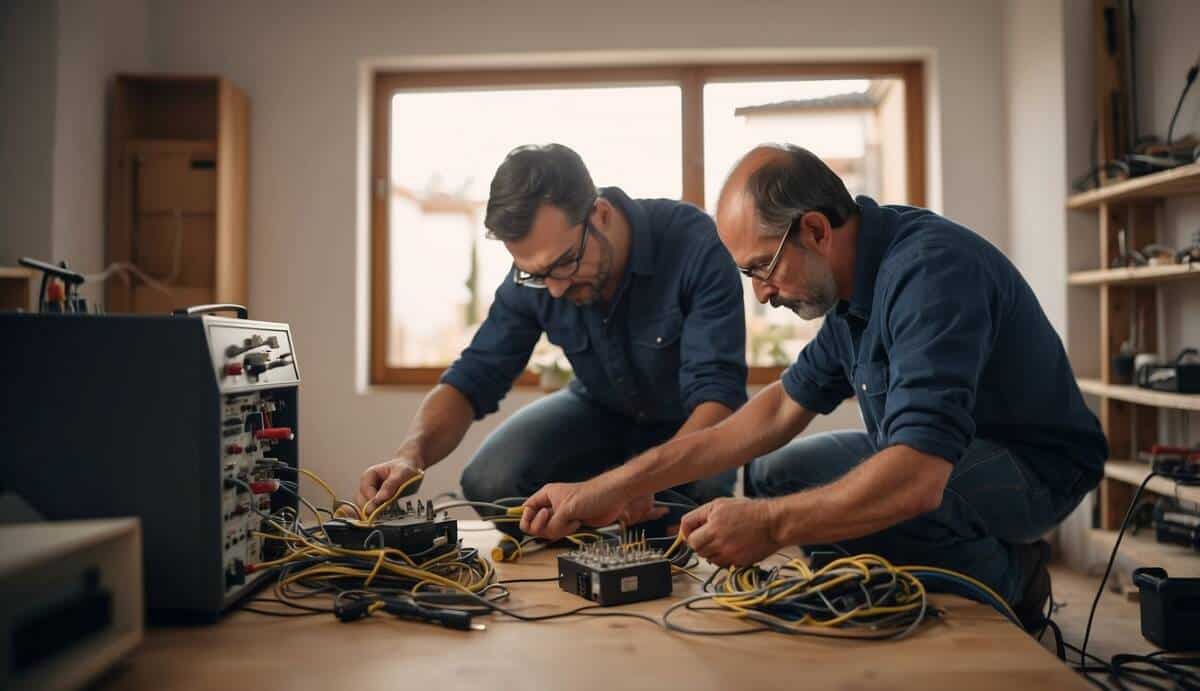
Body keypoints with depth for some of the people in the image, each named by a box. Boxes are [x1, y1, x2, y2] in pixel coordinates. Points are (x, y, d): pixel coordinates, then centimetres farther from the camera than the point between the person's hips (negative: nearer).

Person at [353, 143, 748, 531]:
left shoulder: (693, 245, -32)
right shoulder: (532, 277, -18)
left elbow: (718, 393, -35)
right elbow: (472, 380, -14)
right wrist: (412, 455, -34)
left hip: (689, 421, -2)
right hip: (601, 410, 3)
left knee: (707, 484, -35)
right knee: (489, 482, -20)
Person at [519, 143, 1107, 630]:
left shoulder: (928, 270, -29)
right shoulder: (856, 279, 0)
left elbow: (918, 477, -38)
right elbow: (784, 406, 3)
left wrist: (769, 526, -34)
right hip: (949, 450, 9)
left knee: (847, 498, -35)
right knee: (768, 476, 10)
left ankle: (1007, 578, -5)